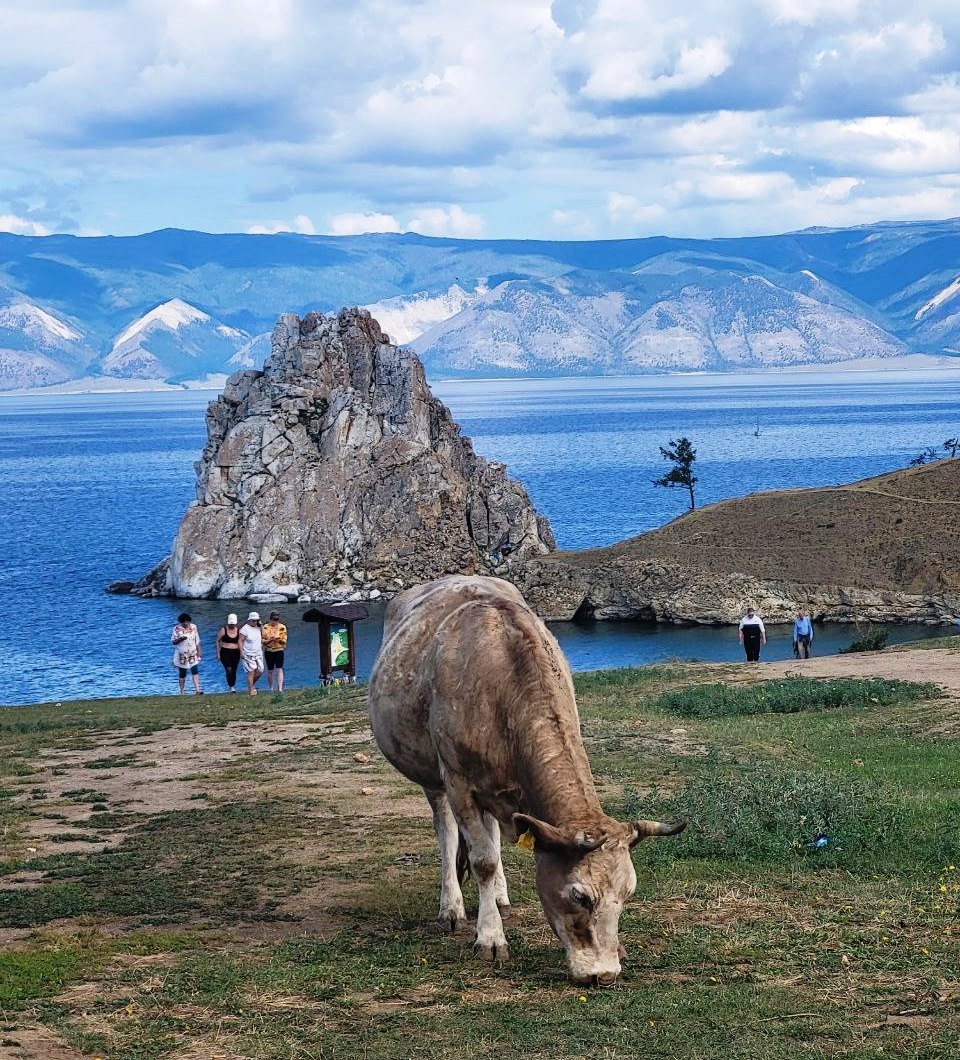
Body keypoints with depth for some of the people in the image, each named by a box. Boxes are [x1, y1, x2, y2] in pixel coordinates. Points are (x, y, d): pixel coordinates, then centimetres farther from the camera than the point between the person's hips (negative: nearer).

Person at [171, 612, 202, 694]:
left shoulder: (193, 627, 1)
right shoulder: (177, 629, -8)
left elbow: (197, 641, 8)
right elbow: (173, 641, -9)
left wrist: (199, 651, 5)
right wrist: (180, 639, -28)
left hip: (193, 654, 1)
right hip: (182, 655, -1)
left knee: (195, 671, -14)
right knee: (182, 674, 6)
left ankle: (197, 690, -20)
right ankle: (181, 692, 18)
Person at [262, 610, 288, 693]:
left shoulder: (282, 627, 1)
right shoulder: (265, 627, -1)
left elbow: (284, 640, 2)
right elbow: (262, 640, -1)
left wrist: (279, 640, -20)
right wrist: (270, 640, -19)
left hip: (279, 651, -1)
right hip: (268, 651, 1)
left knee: (279, 669, -13)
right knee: (270, 671, 7)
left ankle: (280, 688, -17)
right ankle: (271, 688, 20)